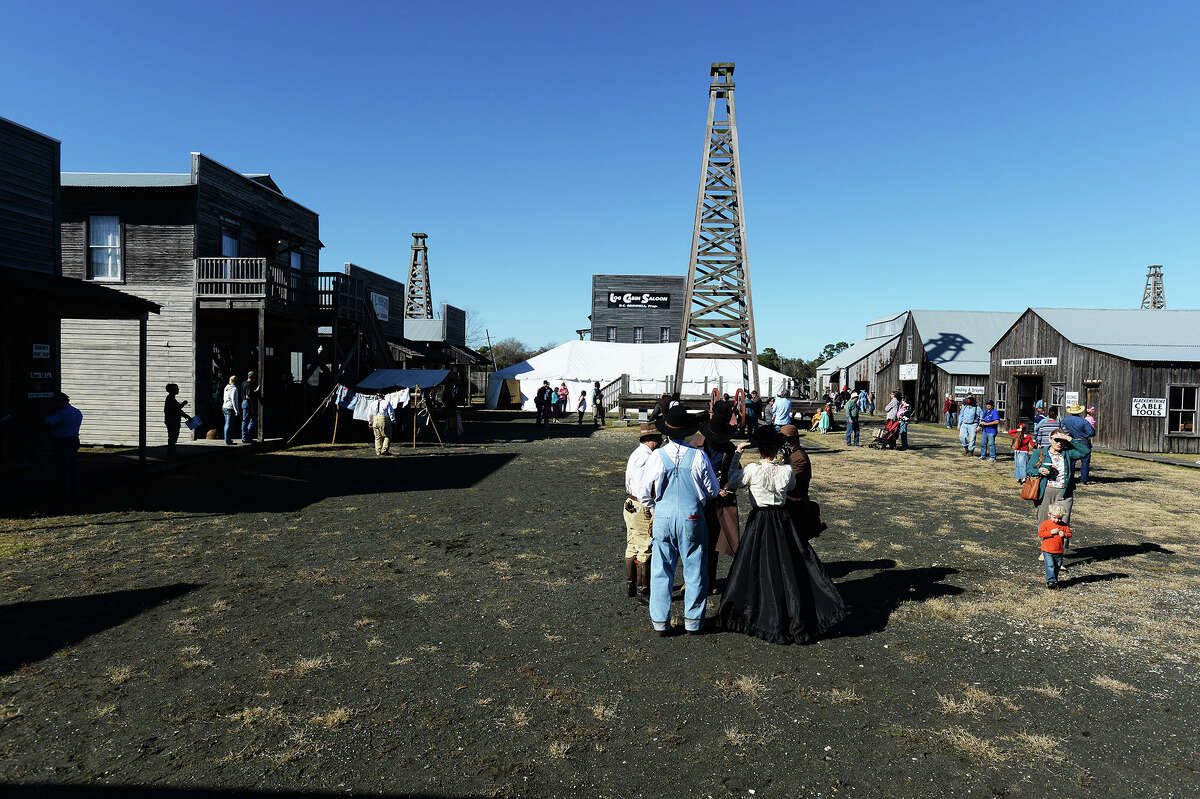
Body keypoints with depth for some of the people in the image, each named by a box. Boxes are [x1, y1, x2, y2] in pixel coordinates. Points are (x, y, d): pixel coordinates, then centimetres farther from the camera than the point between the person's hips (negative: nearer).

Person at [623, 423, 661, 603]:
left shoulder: (638, 453, 13)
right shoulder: (645, 457, -19)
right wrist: (654, 512, -19)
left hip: (631, 506, 10)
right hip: (642, 509, -10)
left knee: (633, 547, 18)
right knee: (645, 550, -2)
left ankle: (630, 585, 29)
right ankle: (643, 591, 5)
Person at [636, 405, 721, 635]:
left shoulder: (657, 457, -7)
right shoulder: (698, 456, -8)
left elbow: (643, 494, -2)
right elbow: (713, 491, 2)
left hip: (663, 518, 0)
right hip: (692, 519, 0)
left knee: (661, 570, 10)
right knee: (694, 569, 12)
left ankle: (660, 620, 14)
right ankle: (693, 620, 20)